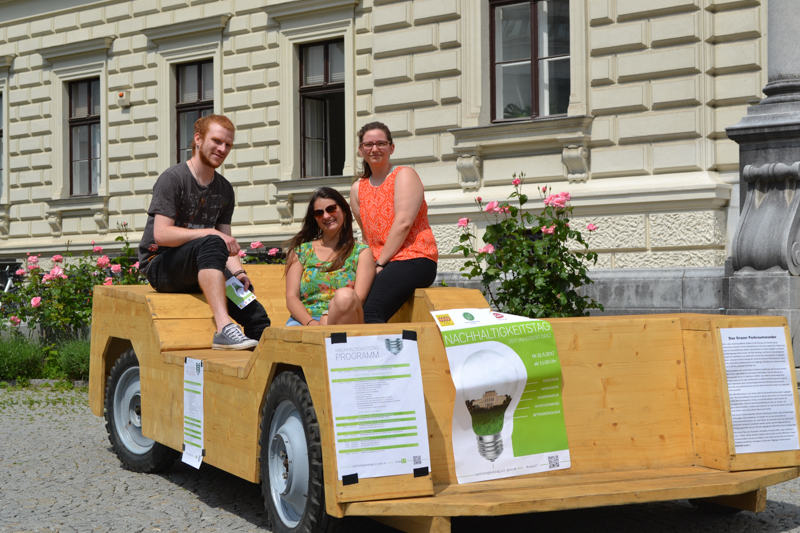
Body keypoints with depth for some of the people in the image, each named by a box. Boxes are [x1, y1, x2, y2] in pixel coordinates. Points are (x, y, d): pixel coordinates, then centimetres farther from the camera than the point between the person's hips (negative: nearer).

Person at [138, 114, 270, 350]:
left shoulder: (224, 189, 14)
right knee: (211, 244, -37)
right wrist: (210, 233, -23)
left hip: (200, 271, 6)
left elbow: (228, 243, 9)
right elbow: (161, 234, -18)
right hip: (159, 265, -6)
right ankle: (223, 328, -46)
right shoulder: (173, 178, -7)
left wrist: (237, 272, -11)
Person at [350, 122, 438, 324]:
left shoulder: (404, 175, 2)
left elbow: (403, 223, -10)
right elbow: (367, 233, 16)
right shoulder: (357, 189, 19)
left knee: (370, 314, -31)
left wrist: (380, 264, -14)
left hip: (413, 260, -6)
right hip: (377, 264, 6)